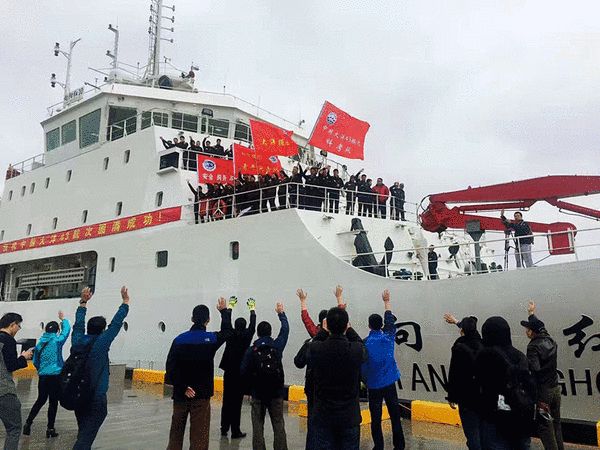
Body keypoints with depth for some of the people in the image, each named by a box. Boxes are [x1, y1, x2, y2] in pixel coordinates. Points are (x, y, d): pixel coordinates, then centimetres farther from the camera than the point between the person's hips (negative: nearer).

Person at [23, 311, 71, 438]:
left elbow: (35, 362, 11)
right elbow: (67, 329, 4)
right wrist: (63, 319, 21)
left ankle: (28, 423, 17)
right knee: (53, 402, 4)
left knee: (40, 400, 21)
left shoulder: (40, 343, 5)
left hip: (42, 376, 5)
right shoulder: (57, 341, -10)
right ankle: (50, 429, 9)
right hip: (55, 376, -5)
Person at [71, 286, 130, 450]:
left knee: (83, 435, 18)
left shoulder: (78, 341, 0)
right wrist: (125, 301, 2)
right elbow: (116, 323, -8)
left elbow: (78, 324, 16)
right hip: (96, 400, -6)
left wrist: (83, 302, 26)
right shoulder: (101, 343, -13)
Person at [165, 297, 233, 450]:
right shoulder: (212, 338, -8)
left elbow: (170, 366, -11)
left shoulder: (180, 339, -5)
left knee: (176, 431, 18)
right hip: (201, 394, -2)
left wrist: (182, 387, -7)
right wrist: (224, 311, 25)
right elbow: (228, 331, 14)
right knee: (199, 434, 3)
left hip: (180, 393, 2)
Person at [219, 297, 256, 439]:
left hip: (228, 373, 3)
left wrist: (230, 306, 24)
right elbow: (253, 324, 4)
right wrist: (252, 308, 19)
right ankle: (235, 431, 4)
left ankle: (224, 428, 20)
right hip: (241, 374, -3)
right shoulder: (247, 336, -9)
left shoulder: (230, 335, -2)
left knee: (226, 401, 13)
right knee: (237, 402, 0)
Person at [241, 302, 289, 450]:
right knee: (278, 425, 8)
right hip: (276, 393, 1)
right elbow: (285, 330, 10)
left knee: (258, 426, 7)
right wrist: (281, 313, 23)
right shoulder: (277, 346, -5)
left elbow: (244, 371, -6)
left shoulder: (251, 350, -8)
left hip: (257, 394, -1)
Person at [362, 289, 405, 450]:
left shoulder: (365, 343, -10)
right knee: (395, 415, 10)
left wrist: (365, 381, 12)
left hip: (374, 385, -2)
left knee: (376, 418, 7)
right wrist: (386, 301, 23)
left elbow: (362, 365, -5)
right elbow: (390, 319, 11)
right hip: (389, 383, 2)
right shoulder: (388, 338, -4)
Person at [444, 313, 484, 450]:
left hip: (467, 396, -6)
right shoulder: (481, 345, 4)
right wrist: (457, 322, 43)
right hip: (483, 395, 6)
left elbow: (454, 374, -14)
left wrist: (452, 397, -4)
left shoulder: (459, 347, -15)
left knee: (472, 433, -2)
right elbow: (471, 333, 27)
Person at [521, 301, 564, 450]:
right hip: (555, 388, 8)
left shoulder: (533, 346, -19)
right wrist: (532, 314, 36)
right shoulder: (550, 341, 3)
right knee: (555, 423, 17)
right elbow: (540, 327, 23)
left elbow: (534, 368, -30)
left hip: (543, 390, -8)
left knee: (545, 426, 1)